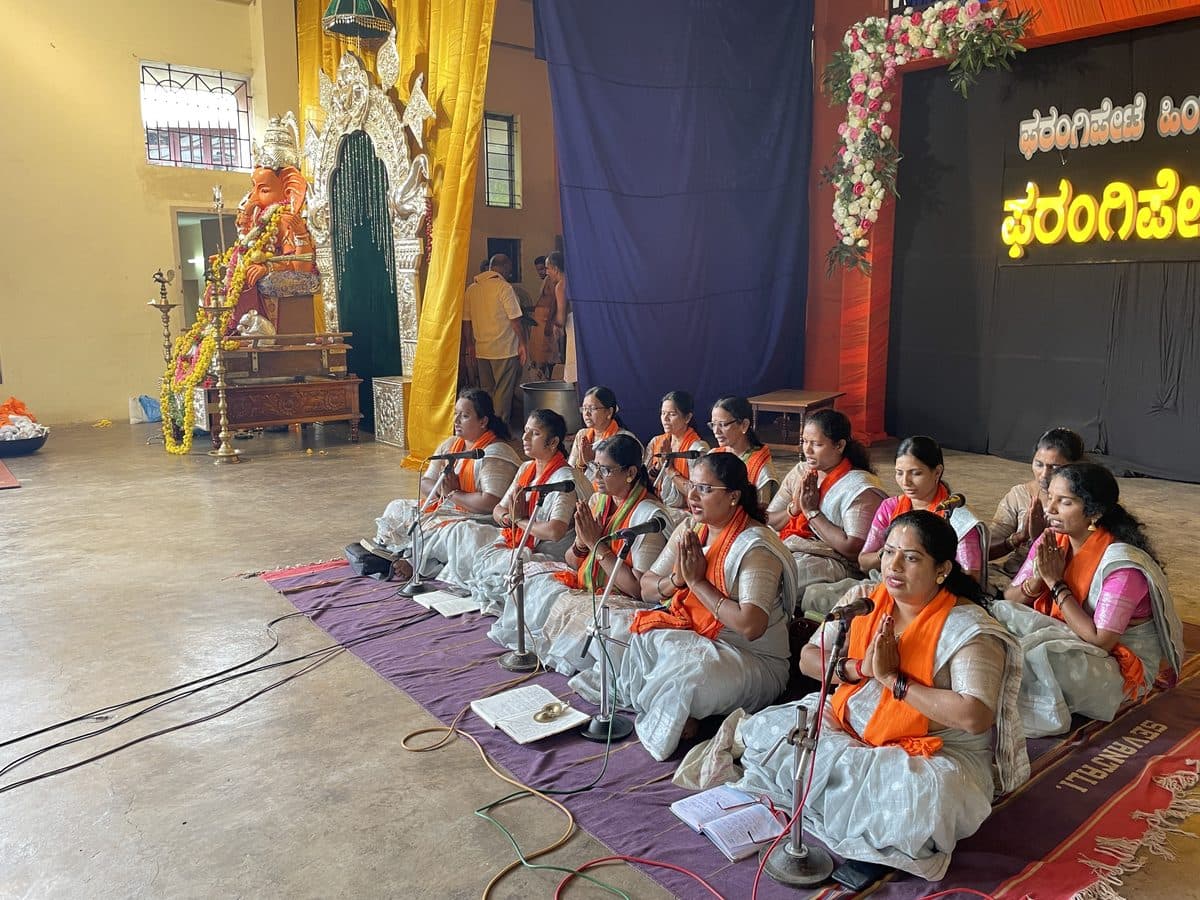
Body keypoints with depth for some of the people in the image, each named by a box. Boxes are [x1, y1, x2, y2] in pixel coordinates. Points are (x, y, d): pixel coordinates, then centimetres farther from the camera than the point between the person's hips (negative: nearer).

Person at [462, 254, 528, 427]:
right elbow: (515, 319, -12)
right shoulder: (504, 287, -10)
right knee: (503, 392, 1)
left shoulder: (472, 289, 8)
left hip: (481, 350, 6)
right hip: (505, 349, -6)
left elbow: (466, 321, 11)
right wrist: (522, 343, -3)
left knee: (486, 391, 14)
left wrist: (470, 346, 19)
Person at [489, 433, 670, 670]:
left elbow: (639, 588, -23)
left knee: (564, 607, -31)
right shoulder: (598, 500, 4)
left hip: (621, 600, -8)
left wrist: (597, 543, -20)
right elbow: (572, 563, 10)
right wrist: (581, 542, -14)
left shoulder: (649, 516, -20)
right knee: (532, 573, -1)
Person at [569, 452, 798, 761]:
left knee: (691, 668, -40)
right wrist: (677, 579, -13)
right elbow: (647, 590, 11)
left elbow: (751, 626, -31)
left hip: (751, 659, -7)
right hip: (687, 635, 8)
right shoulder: (690, 528, 4)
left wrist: (697, 582, -21)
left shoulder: (755, 547, -19)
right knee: (610, 626, -5)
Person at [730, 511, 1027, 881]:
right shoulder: (864, 600, 0)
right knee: (764, 729, -9)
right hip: (846, 726, 6)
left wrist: (894, 679, -23)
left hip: (935, 752, -6)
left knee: (921, 795, -39)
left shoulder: (967, 628, -18)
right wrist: (859, 668, -16)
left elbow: (974, 717, -30)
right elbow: (808, 658, 4)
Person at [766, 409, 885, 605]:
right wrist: (794, 508, -8)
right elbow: (768, 523, 13)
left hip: (833, 562, -6)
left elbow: (853, 549, -17)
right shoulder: (800, 472, 13)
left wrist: (812, 512, -11)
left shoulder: (860, 487, -7)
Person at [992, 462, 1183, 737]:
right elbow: (1010, 599, -1)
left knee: (1041, 655, -34)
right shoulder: (1052, 541, -6)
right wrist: (1038, 579, -22)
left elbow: (1100, 641, -27)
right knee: (999, 613, -18)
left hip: (1119, 663, -6)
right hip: (1067, 641, 6)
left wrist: (1056, 583, -23)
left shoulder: (1122, 564, -25)